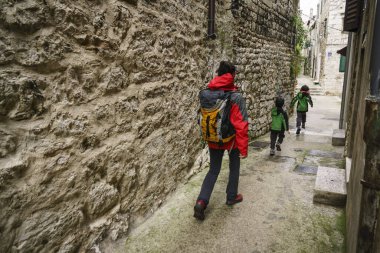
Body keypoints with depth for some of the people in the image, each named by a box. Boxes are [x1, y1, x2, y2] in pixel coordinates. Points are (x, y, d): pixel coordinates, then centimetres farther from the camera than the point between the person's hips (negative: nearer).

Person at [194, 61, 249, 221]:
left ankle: (201, 202, 3)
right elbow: (241, 125, -21)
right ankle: (232, 197, 37)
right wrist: (244, 148, -14)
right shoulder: (236, 97, -20)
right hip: (231, 140, -3)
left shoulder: (206, 94, -6)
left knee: (213, 170, 16)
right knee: (234, 167, 22)